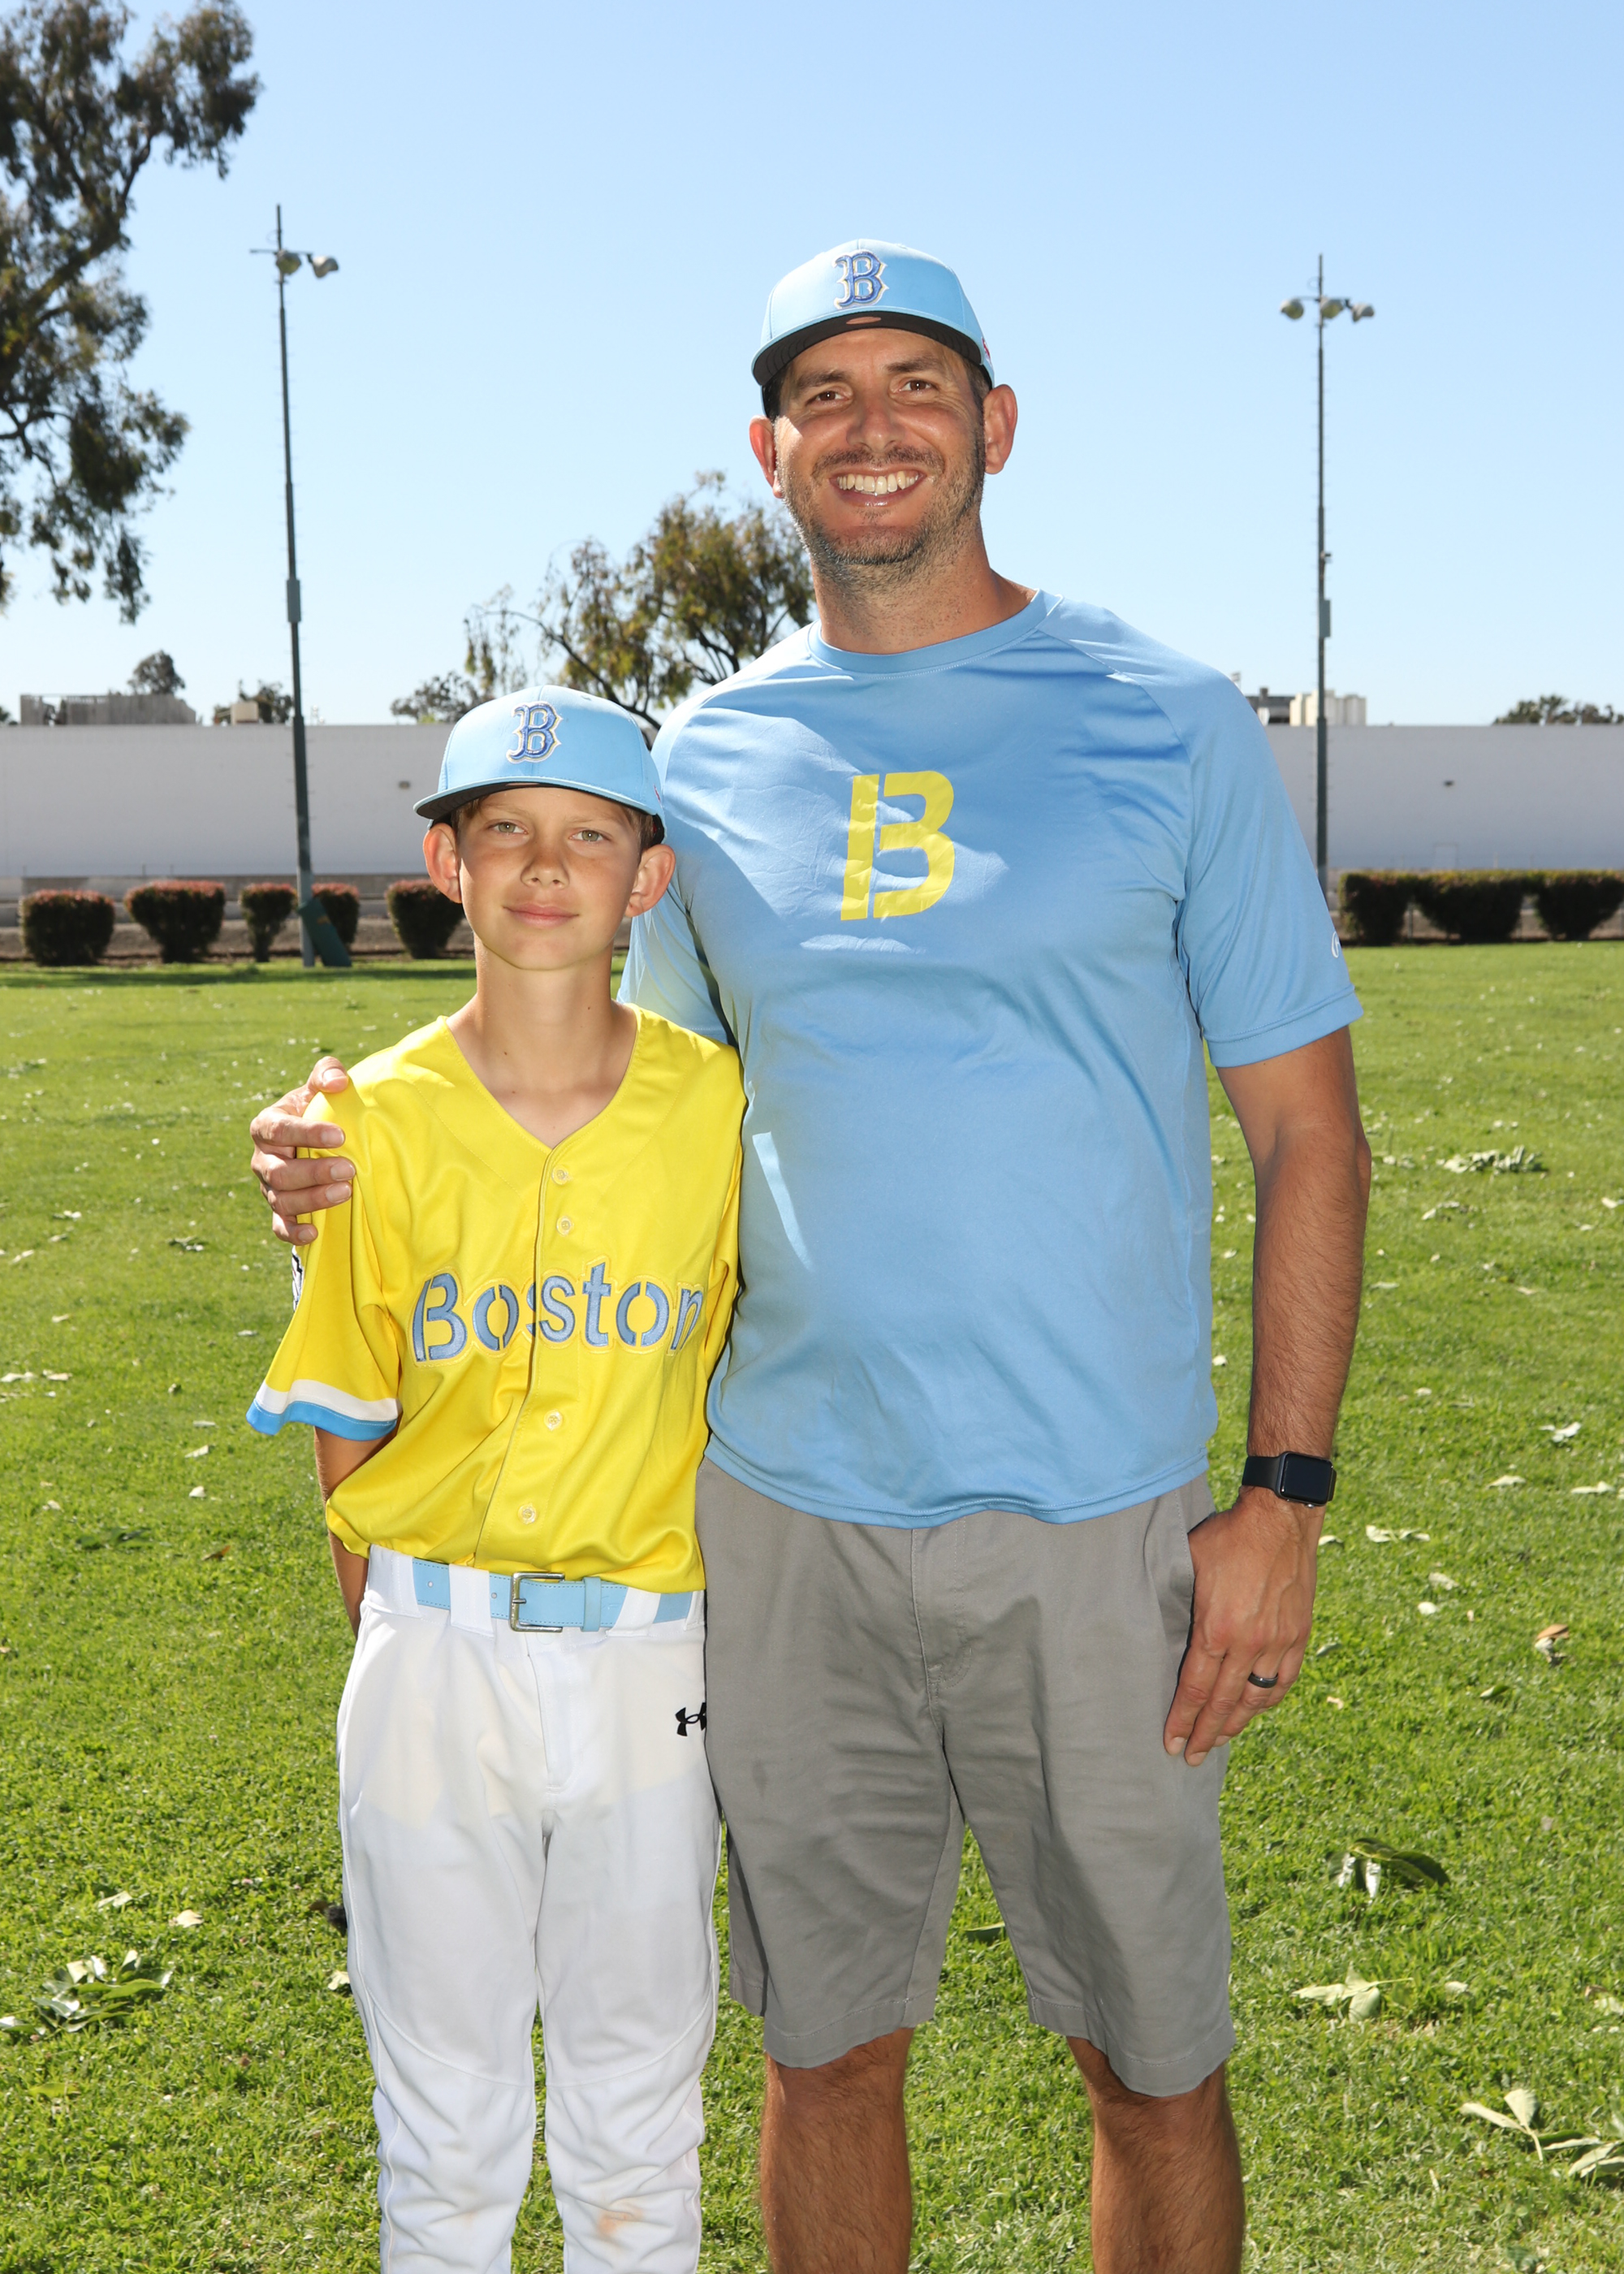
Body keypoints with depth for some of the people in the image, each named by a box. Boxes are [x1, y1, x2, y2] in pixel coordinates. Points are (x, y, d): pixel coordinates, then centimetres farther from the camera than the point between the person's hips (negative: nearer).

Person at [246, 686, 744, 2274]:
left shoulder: (716, 1102, -5)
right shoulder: (384, 1120, -5)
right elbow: (347, 1431, 0)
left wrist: (734, 1644, 1)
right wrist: (394, 1650, -1)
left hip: (650, 1653, 0)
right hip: (431, 1658, 0)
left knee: (639, 2095, 15)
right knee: (445, 2109, 14)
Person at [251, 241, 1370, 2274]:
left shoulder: (1166, 725, -2)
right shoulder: (707, 757, 6)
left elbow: (1308, 1127, -1)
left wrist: (1282, 1498, -7)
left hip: (1092, 1520, -2)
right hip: (784, 1512, 3)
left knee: (1155, 2066, 12)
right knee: (825, 2051, 16)